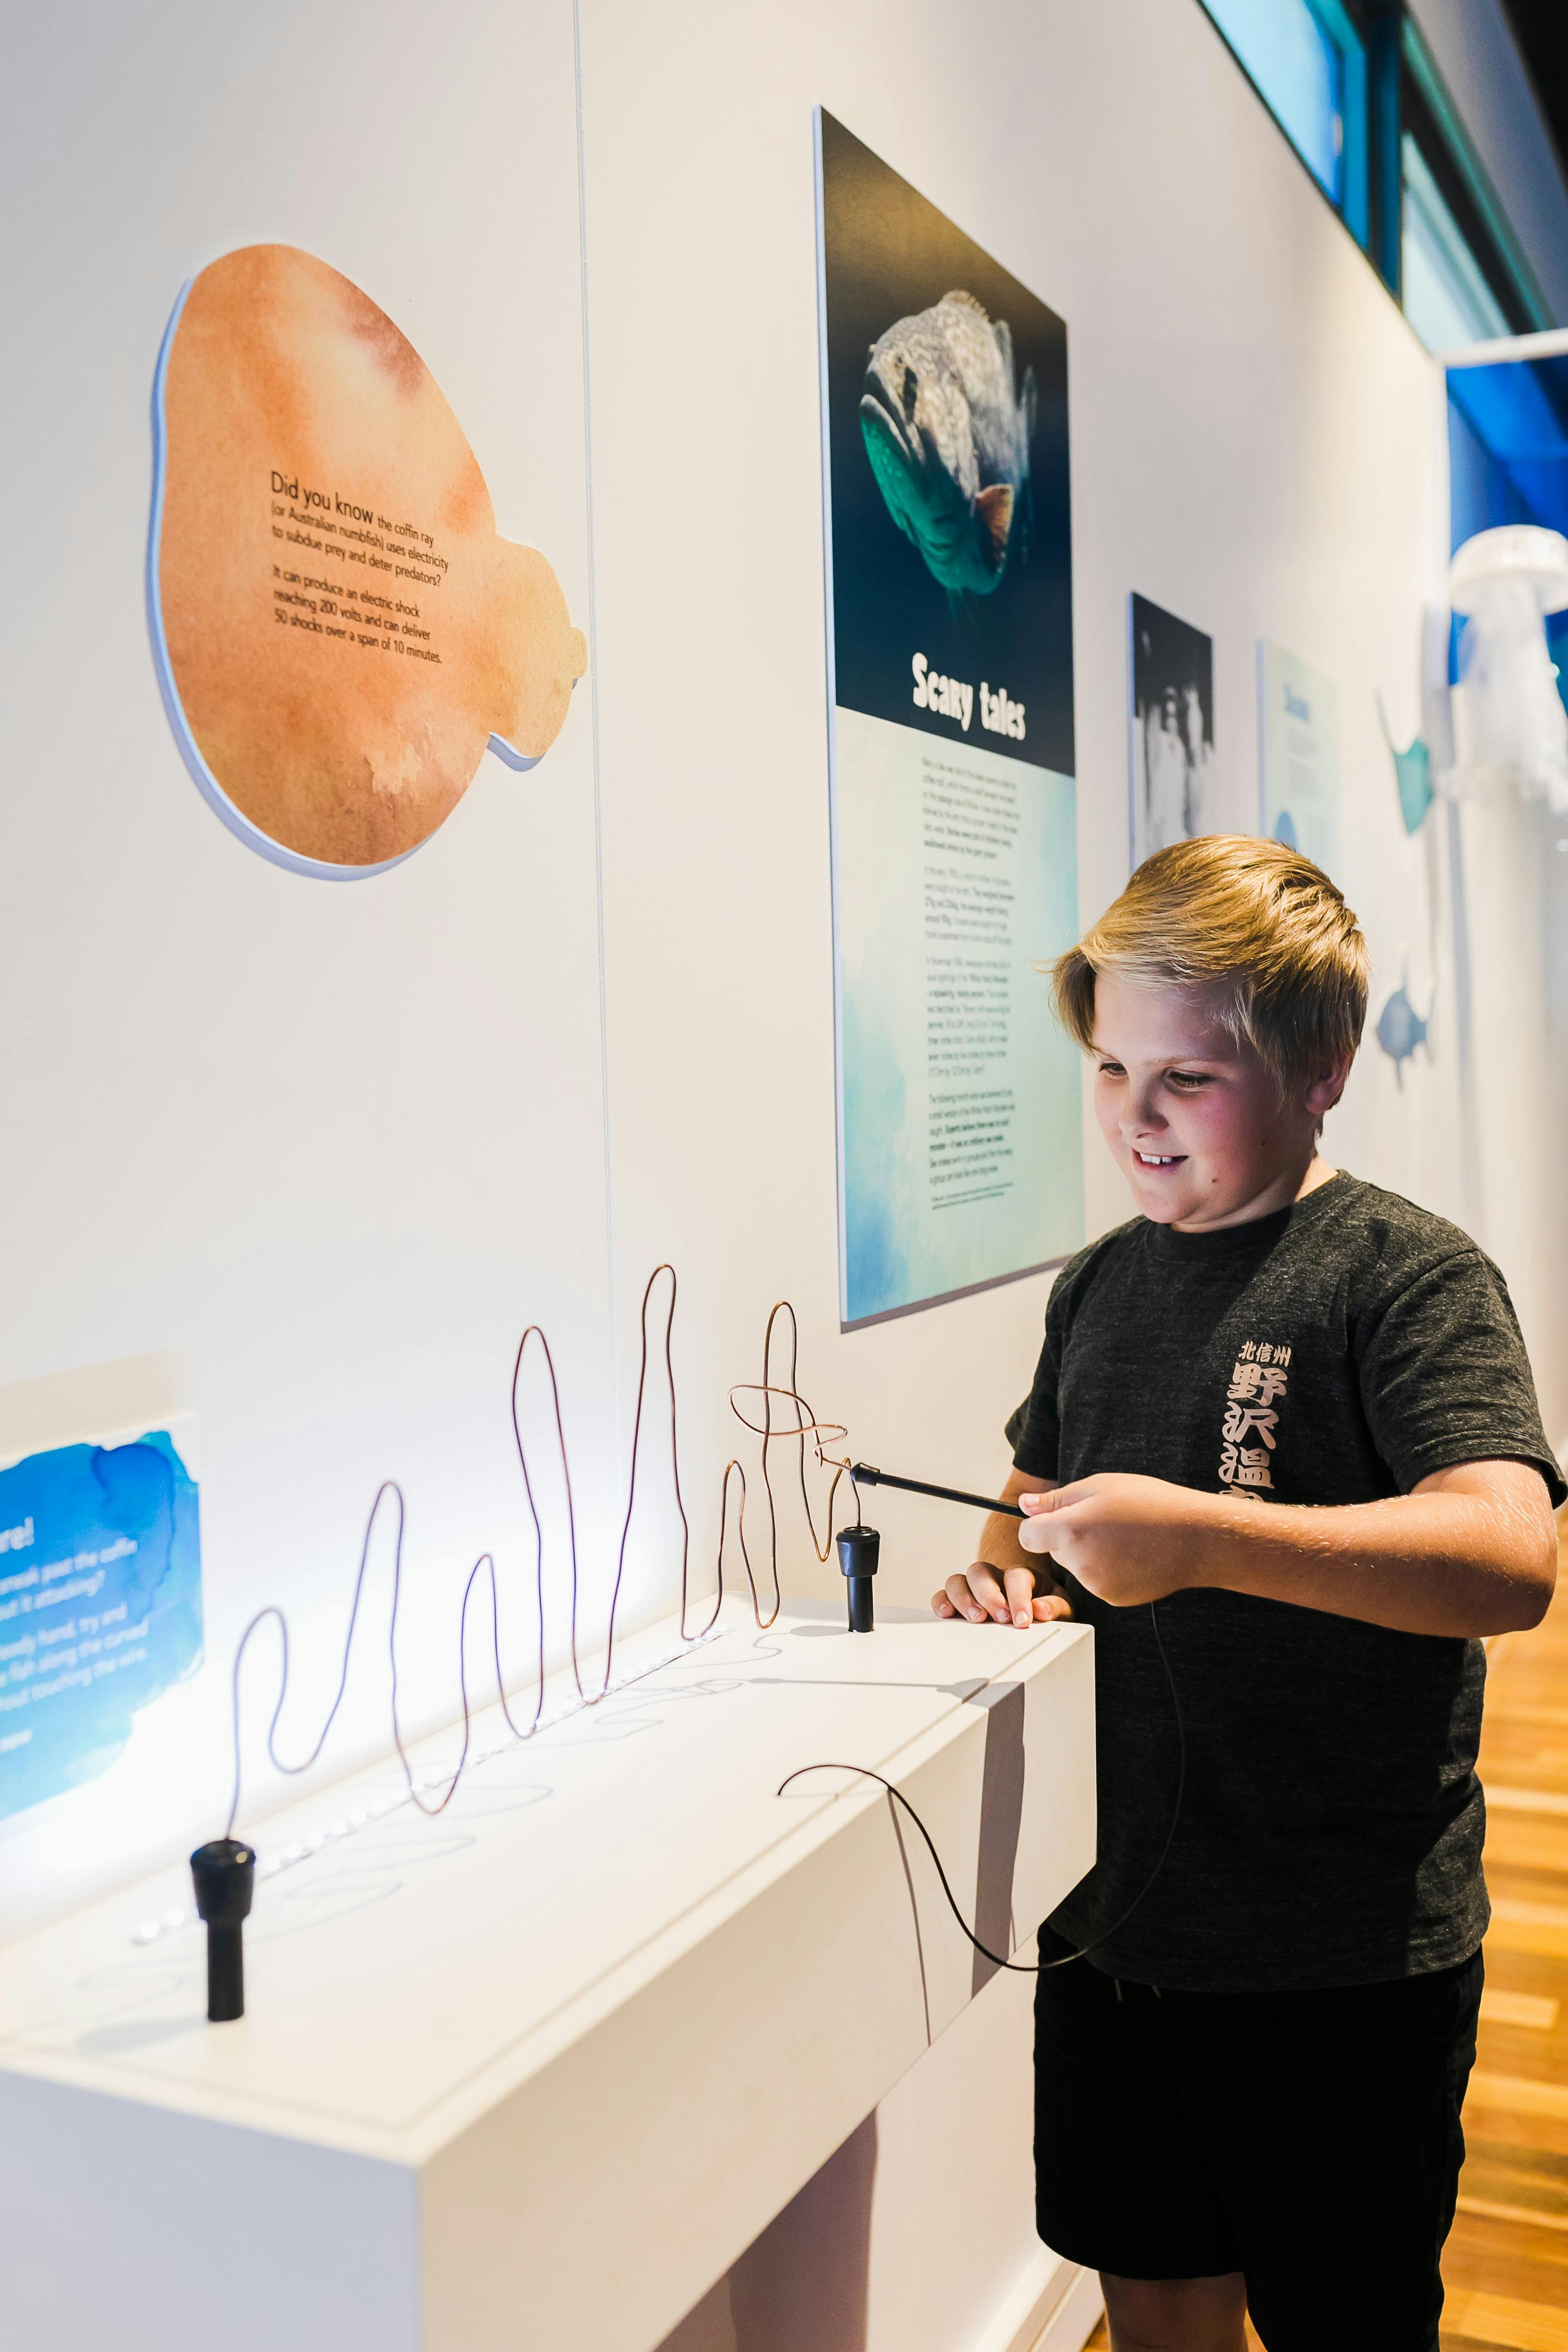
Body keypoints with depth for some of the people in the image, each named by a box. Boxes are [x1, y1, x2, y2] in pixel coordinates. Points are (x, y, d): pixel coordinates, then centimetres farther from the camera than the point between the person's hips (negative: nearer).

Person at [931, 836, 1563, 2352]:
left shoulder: (1407, 1276, -14)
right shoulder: (1100, 1284, 6)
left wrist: (1200, 1536, -36)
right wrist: (1011, 1574, -2)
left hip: (1342, 1959, -5)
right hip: (1114, 1916, 6)